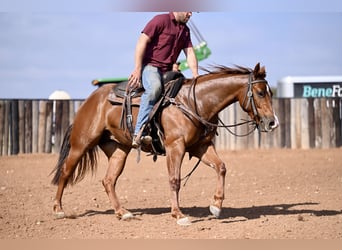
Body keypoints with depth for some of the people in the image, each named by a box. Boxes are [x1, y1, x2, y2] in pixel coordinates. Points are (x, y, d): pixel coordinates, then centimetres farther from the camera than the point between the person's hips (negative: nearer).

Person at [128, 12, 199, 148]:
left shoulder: (185, 30, 17)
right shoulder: (161, 20, -7)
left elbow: (190, 53, 13)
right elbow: (142, 42, -12)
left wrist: (195, 75, -3)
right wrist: (137, 69, -18)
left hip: (168, 71, 8)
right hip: (150, 66, -8)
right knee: (154, 87, -38)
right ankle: (140, 132, -41)